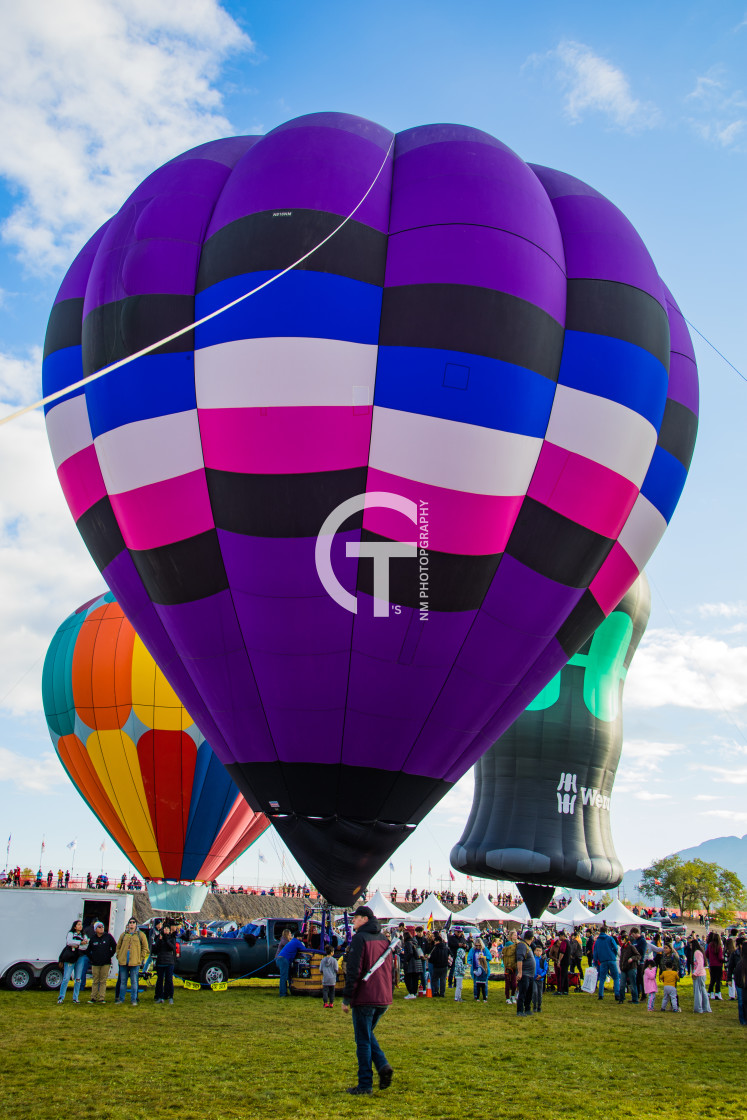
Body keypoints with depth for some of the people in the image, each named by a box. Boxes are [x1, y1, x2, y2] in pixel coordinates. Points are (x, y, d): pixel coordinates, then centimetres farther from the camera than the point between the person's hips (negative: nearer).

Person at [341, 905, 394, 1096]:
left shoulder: (360, 938, -11)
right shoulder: (384, 939, 11)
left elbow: (353, 971, -16)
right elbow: (389, 969, 16)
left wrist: (347, 998, -12)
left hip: (364, 998, -7)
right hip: (383, 999, 7)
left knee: (363, 1040, 2)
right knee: (368, 1034, 22)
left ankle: (365, 1085, 6)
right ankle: (383, 1066, 3)